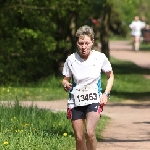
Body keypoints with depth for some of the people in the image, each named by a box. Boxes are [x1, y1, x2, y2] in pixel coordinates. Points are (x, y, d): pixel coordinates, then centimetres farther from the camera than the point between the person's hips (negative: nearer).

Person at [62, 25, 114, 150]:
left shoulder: (100, 58, -6)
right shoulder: (71, 60, -6)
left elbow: (110, 76, 10)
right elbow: (65, 79, 7)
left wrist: (106, 94, -3)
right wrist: (65, 85, -17)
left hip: (94, 100, -2)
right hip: (76, 101, 2)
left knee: (90, 132, -24)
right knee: (79, 138, 2)